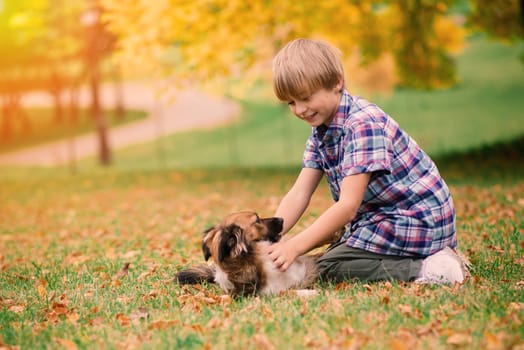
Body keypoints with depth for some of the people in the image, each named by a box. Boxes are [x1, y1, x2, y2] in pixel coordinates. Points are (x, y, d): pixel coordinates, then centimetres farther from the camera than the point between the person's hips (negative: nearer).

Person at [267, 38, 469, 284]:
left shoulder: (363, 124, -23)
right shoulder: (321, 130, 7)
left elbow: (348, 206, -27)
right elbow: (299, 194, 1)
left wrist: (295, 246, -30)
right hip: (383, 217, 10)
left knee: (329, 268, -16)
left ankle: (426, 269, -19)